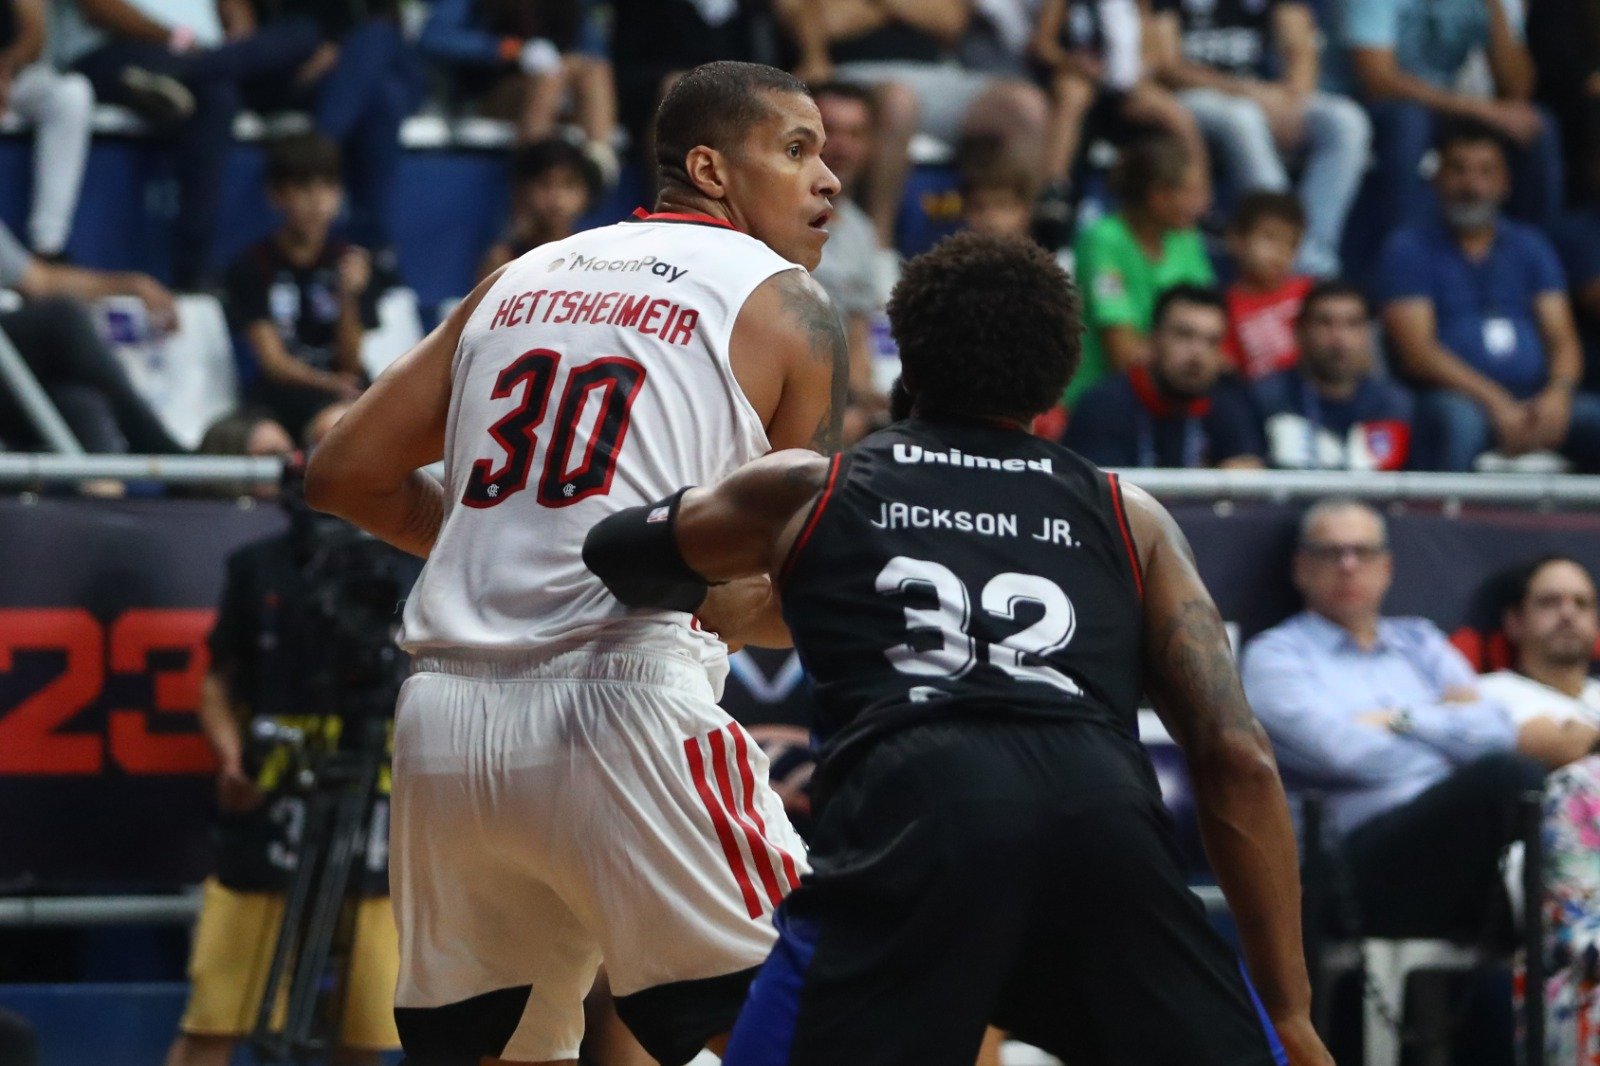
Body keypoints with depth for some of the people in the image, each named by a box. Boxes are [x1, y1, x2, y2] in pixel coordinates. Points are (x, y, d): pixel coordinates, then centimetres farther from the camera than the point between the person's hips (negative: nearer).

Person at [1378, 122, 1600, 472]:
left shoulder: (1530, 246, 20)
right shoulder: (1409, 249, 8)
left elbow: (1563, 340, 12)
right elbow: (1418, 353, -4)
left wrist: (1558, 394, -13)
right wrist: (1496, 403, -17)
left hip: (1536, 401, 4)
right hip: (1457, 397, -4)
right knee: (1455, 417, -39)